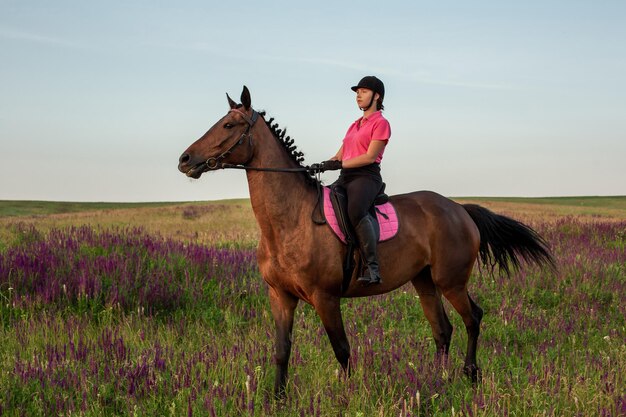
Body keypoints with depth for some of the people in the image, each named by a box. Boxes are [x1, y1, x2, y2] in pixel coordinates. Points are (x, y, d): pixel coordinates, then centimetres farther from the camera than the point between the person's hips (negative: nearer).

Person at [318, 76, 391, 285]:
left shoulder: (380, 123, 1)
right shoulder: (355, 125, 26)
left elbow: (370, 157, -11)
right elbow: (339, 156, 21)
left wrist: (340, 164, -16)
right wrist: (322, 166, 3)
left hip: (366, 176, -9)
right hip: (345, 178, 9)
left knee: (356, 211, -37)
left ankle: (373, 267, -41)